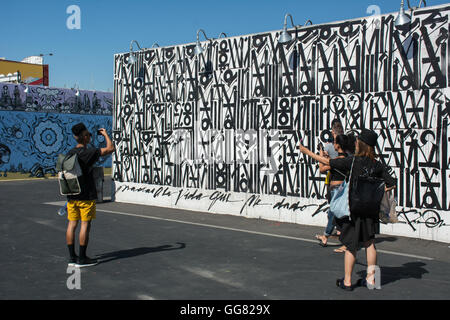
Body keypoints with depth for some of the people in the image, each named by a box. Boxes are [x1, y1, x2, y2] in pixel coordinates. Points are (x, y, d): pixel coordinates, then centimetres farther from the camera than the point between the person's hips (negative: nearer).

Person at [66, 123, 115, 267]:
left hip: (72, 195, 7)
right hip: (86, 196, -7)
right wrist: (105, 134, 4)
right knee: (85, 225, -1)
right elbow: (110, 148, -12)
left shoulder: (69, 154, 7)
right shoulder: (88, 152, -14)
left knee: (72, 224, 8)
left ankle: (72, 257, 14)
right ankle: (82, 259, 3)